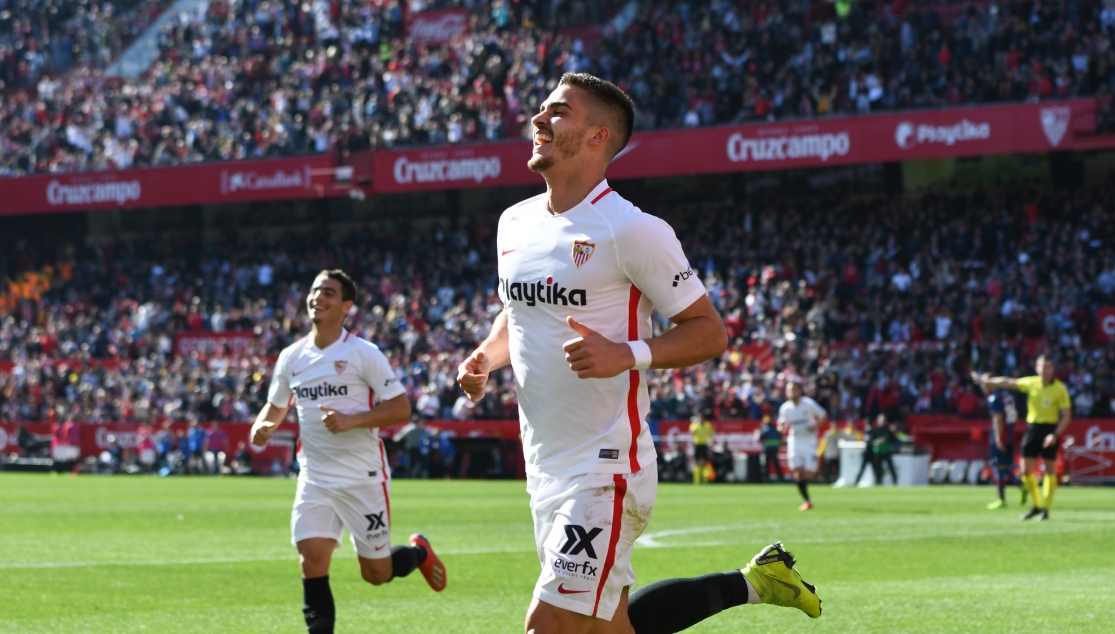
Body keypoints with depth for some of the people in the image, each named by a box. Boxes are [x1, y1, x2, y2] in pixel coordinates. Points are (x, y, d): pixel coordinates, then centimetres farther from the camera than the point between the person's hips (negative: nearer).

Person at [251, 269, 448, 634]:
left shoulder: (363, 354, -8)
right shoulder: (292, 357, 6)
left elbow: (400, 409, -10)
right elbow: (276, 407, 19)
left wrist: (350, 421, -22)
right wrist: (261, 428, -3)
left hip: (363, 477, -4)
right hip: (315, 477, 4)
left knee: (376, 573, 6)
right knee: (313, 560, -13)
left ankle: (419, 552, 39)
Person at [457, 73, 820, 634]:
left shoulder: (632, 230, -12)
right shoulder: (515, 223, 10)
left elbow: (709, 331, -9)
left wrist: (627, 355, -24)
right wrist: (484, 359, 7)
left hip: (605, 471, -8)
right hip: (546, 471, 8)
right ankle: (751, 583, 31)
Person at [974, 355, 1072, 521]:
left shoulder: (1060, 389, -9)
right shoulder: (1030, 383, 1)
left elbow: (1066, 416, -8)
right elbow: (1007, 382, 17)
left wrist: (1055, 434, -20)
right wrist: (987, 381, 23)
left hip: (1050, 429, -4)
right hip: (1032, 426, 4)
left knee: (1050, 469, -2)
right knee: (1026, 470, 1)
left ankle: (1046, 509, 7)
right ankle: (1037, 505, 18)